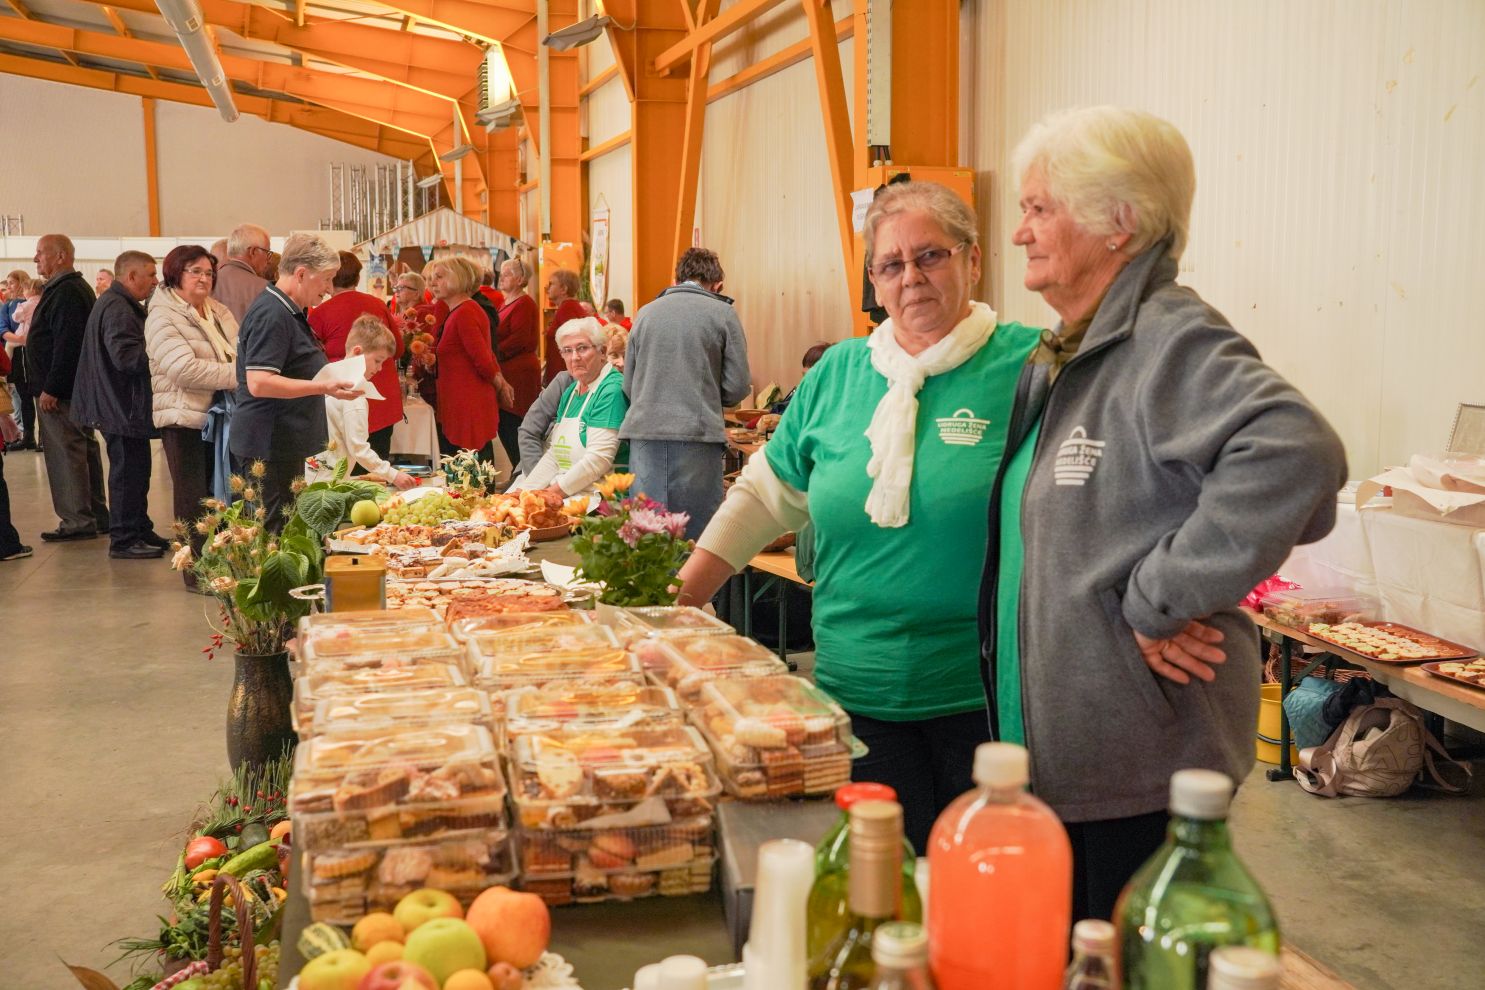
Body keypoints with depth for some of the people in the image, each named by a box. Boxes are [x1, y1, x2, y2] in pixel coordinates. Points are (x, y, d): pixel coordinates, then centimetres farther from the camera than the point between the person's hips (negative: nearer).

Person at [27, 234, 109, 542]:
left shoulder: (66, 292, -17)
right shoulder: (74, 288, 17)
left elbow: (67, 345, -24)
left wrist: (50, 388, -24)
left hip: (60, 391, -11)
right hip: (71, 389, 11)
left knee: (65, 453, -7)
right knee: (84, 450, 13)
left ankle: (78, 522, -4)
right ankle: (95, 517, 19)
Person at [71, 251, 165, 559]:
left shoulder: (119, 304, 16)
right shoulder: (117, 309, -18)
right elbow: (126, 357, -28)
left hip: (124, 405, 11)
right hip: (122, 407, -11)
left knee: (136, 470, 17)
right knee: (127, 472, -4)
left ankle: (140, 530, 26)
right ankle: (123, 540, 3)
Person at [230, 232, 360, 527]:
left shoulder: (289, 312, 17)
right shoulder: (271, 315, -17)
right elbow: (259, 383, -26)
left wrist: (331, 376, 19)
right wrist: (324, 387, -26)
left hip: (284, 444, 11)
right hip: (269, 447, -11)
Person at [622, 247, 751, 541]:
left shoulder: (645, 313, 13)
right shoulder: (723, 313, 2)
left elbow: (628, 385, 15)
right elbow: (737, 387, 0)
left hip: (645, 431, 3)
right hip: (697, 435, -3)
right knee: (695, 531, 3)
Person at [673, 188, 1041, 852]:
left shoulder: (1027, 365, -5)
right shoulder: (839, 373, 8)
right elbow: (767, 493, 14)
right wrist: (679, 599, 11)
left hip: (986, 698, -3)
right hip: (857, 694, 3)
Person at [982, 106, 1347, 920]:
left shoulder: (1171, 341, -17)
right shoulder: (1060, 358, 11)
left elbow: (1297, 455, -35)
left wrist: (1157, 601, -27)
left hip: (1138, 766, -9)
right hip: (1054, 751, 9)